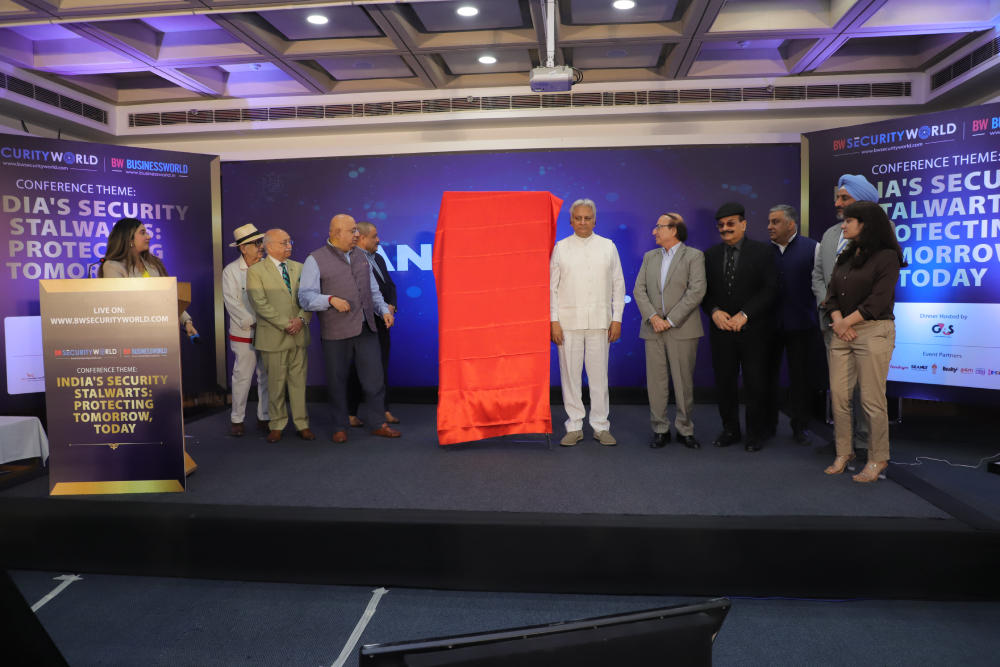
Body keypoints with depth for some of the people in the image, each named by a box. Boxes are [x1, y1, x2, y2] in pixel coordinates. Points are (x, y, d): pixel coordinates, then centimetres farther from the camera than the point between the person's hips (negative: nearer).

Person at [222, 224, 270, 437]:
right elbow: (232, 303, -6)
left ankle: (264, 418, 20)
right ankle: (237, 419, 17)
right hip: (244, 334, -2)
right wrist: (254, 323, -12)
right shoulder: (231, 271, -1)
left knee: (267, 376, 7)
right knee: (242, 377, 2)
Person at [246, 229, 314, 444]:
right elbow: (260, 304, -12)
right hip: (274, 336, -3)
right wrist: (285, 324, -15)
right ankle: (277, 425, 18)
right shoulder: (255, 271, -3)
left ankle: (301, 424, 15)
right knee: (276, 383, 5)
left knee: (299, 380, 8)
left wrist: (302, 319, -11)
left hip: (299, 335, 4)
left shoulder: (299, 268, 10)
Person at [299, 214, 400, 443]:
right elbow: (305, 296, -9)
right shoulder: (315, 260, -3)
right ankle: (340, 427, 21)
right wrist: (331, 299, -24)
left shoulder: (361, 256, 15)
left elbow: (373, 290, 20)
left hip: (366, 329, 4)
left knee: (374, 377, 5)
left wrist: (384, 310, 6)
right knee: (337, 381, 7)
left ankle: (378, 423, 19)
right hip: (335, 332, -4)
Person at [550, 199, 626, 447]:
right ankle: (574, 427, 12)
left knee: (599, 374, 3)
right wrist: (553, 321, -3)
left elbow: (618, 285, 9)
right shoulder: (561, 248, 6)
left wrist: (617, 318, 2)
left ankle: (601, 427, 14)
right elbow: (552, 287, 4)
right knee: (570, 374, 2)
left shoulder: (608, 247, 8)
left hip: (600, 321, 1)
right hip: (568, 321, 0)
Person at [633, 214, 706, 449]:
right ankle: (660, 429, 14)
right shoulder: (650, 257, 14)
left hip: (682, 330, -4)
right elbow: (639, 290, 7)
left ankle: (685, 430, 15)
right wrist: (652, 316, -9)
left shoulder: (694, 256, 0)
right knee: (655, 381, 5)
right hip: (653, 330, 4)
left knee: (684, 382, 2)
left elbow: (696, 291, -10)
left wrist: (671, 320, -13)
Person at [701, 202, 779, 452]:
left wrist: (744, 314, -15)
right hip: (722, 329, 3)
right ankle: (730, 430, 21)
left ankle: (754, 434, 16)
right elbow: (704, 290, 10)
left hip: (753, 330, -3)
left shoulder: (764, 251, 0)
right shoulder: (710, 254, 10)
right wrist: (714, 311, -9)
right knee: (724, 383, 7)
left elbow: (770, 288, -7)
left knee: (755, 385, 3)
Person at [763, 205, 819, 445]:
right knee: (768, 374, 8)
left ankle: (799, 427, 19)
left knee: (799, 375, 6)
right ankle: (768, 424, 21)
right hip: (769, 323, 2)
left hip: (800, 323, -2)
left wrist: (821, 310, -6)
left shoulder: (812, 248, -1)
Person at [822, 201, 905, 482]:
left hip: (873, 331, -6)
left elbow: (878, 301, -12)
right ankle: (843, 452, 18)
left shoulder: (886, 257, -6)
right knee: (839, 395, 5)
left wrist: (846, 322, -9)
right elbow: (832, 293, 10)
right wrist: (837, 321, -7)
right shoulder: (845, 257, 16)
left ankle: (878, 459, 11)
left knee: (872, 400, -3)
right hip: (842, 332, 6)